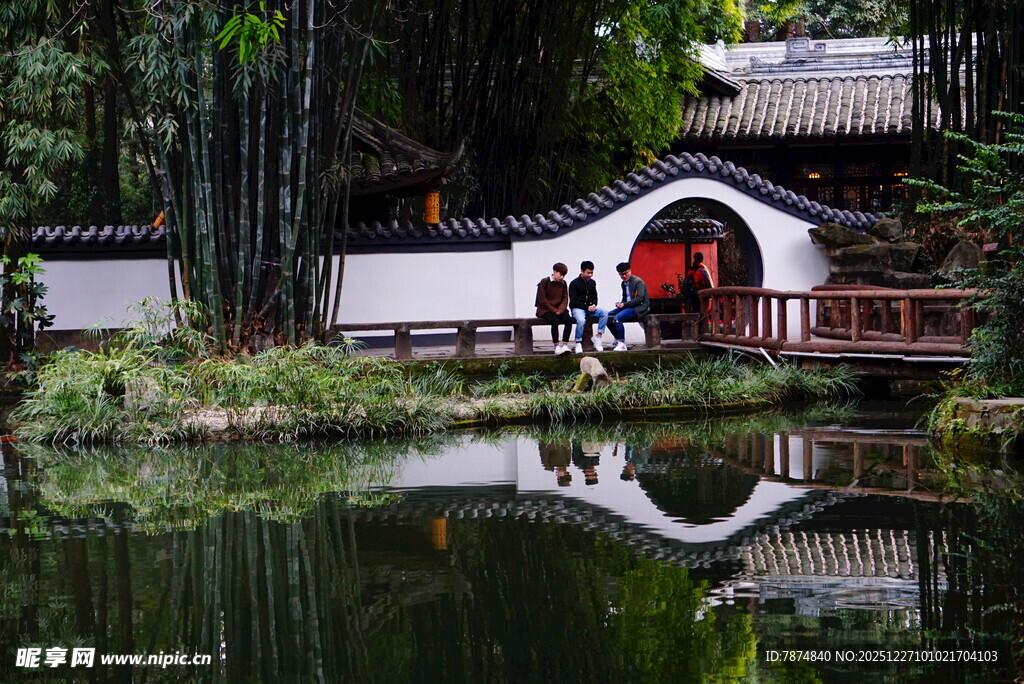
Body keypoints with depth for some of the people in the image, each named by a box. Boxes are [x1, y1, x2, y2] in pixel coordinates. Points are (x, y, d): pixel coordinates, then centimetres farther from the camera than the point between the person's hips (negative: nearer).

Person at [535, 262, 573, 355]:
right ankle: (556, 346, -30)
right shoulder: (544, 282, -5)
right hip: (545, 310, -4)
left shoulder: (563, 283, 11)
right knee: (555, 321, -34)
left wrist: (560, 310, -12)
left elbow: (565, 298, 8)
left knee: (569, 319, -26)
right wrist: (554, 310, -15)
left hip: (559, 309, 4)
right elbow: (542, 300, -9)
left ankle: (565, 344, -27)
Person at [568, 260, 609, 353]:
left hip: (589, 307, 5)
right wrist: (586, 307, -15)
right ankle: (578, 343, -22)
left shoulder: (592, 282, 12)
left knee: (604, 313, -21)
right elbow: (573, 301, -9)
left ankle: (598, 337, -20)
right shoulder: (574, 283, -5)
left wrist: (593, 305, -1)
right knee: (581, 320, -37)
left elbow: (594, 297, 22)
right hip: (577, 308, -5)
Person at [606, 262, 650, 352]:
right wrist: (620, 304, -3)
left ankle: (622, 344, -25)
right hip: (628, 307, 9)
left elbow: (639, 299, -19)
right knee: (607, 316, -3)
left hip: (639, 307, -9)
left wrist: (624, 304, -21)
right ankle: (618, 340, 9)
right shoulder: (624, 283, 16)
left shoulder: (638, 282, -11)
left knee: (617, 318, -30)